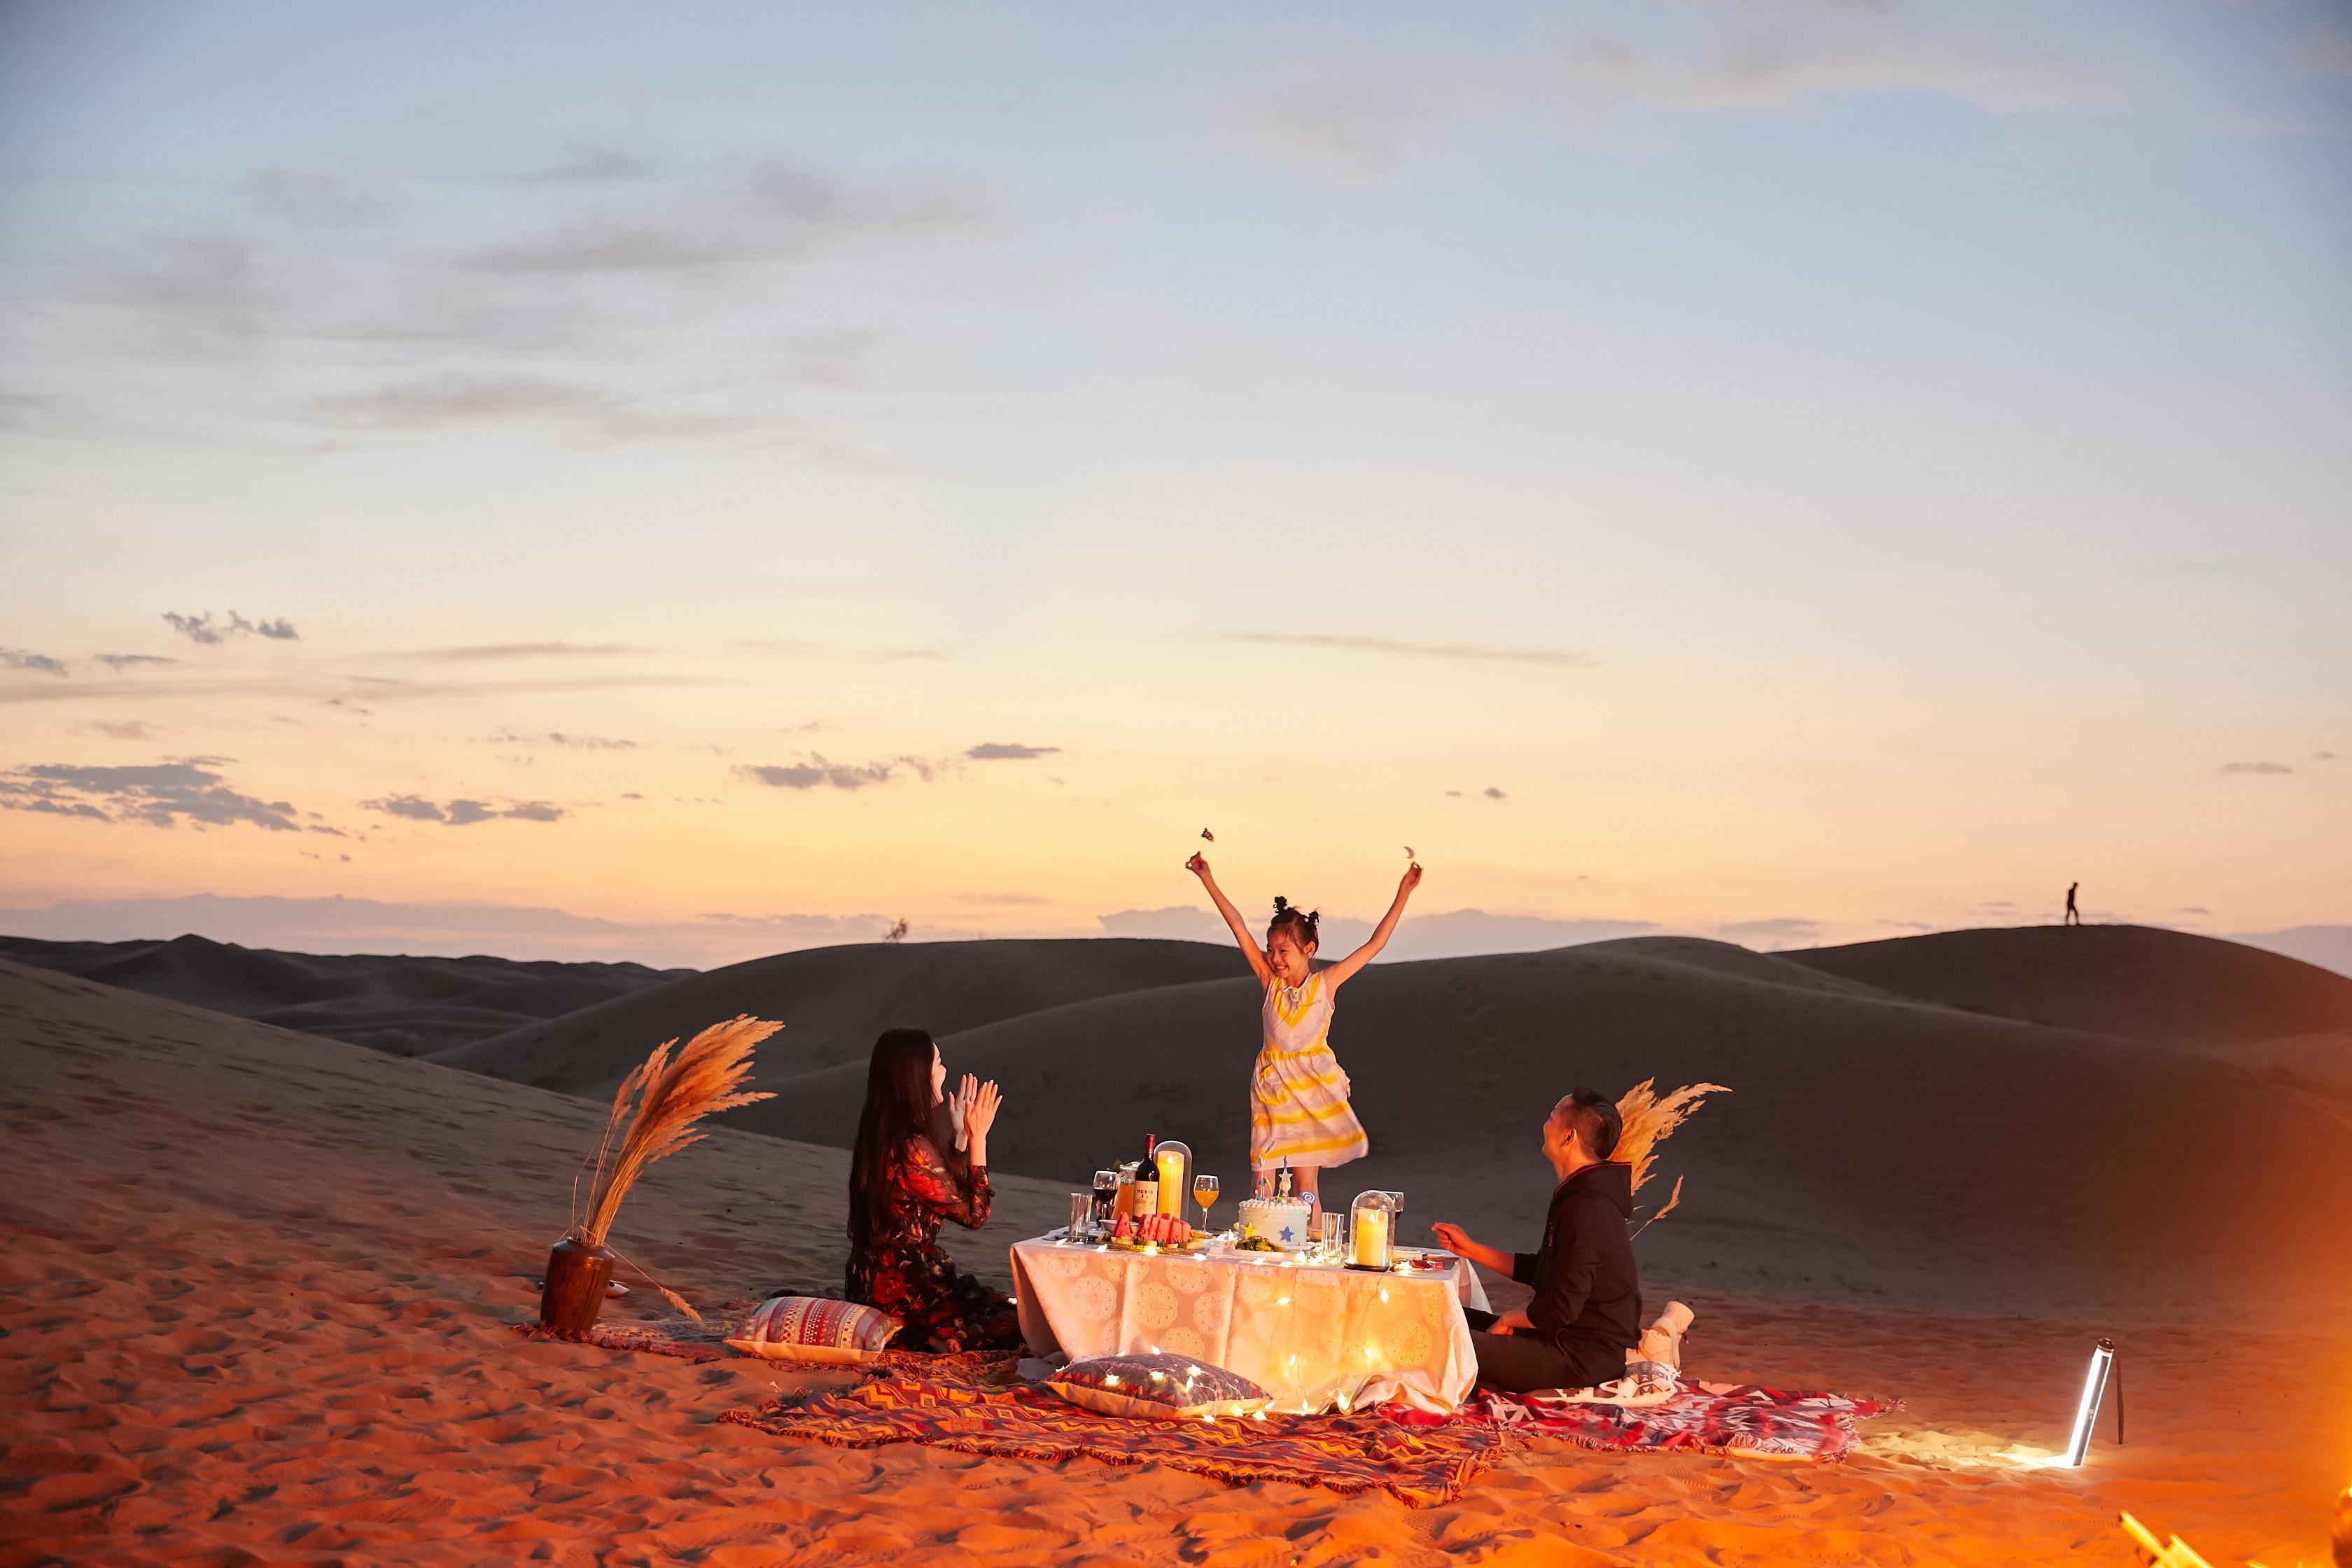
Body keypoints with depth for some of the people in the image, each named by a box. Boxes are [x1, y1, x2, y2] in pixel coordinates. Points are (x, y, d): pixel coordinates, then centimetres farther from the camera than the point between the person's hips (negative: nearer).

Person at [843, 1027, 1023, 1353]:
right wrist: (977, 1138, -11)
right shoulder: (913, 1149, -24)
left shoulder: (879, 1139, 7)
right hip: (903, 1290, -10)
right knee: (1012, 1326, -9)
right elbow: (974, 1214, -14)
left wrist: (961, 1134, 18)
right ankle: (915, 1340, -4)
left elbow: (951, 1195, 16)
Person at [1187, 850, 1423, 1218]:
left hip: (1311, 1087, -2)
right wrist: (1208, 881, -4)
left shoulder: (1326, 983, -5)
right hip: (1272, 1087, 2)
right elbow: (1239, 929, -3)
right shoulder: (1270, 981, -1)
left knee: (1306, 1185, 0)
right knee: (1263, 1183, -2)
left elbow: (1375, 944, -4)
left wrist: (1403, 894, -7)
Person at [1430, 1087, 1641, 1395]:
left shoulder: (1587, 1211, -22)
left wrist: (1507, 1321, -6)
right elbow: (1538, 1270, 24)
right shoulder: (1582, 1196, 13)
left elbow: (1560, 1308, -24)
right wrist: (1470, 1250, 20)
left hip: (1584, 1358, -11)